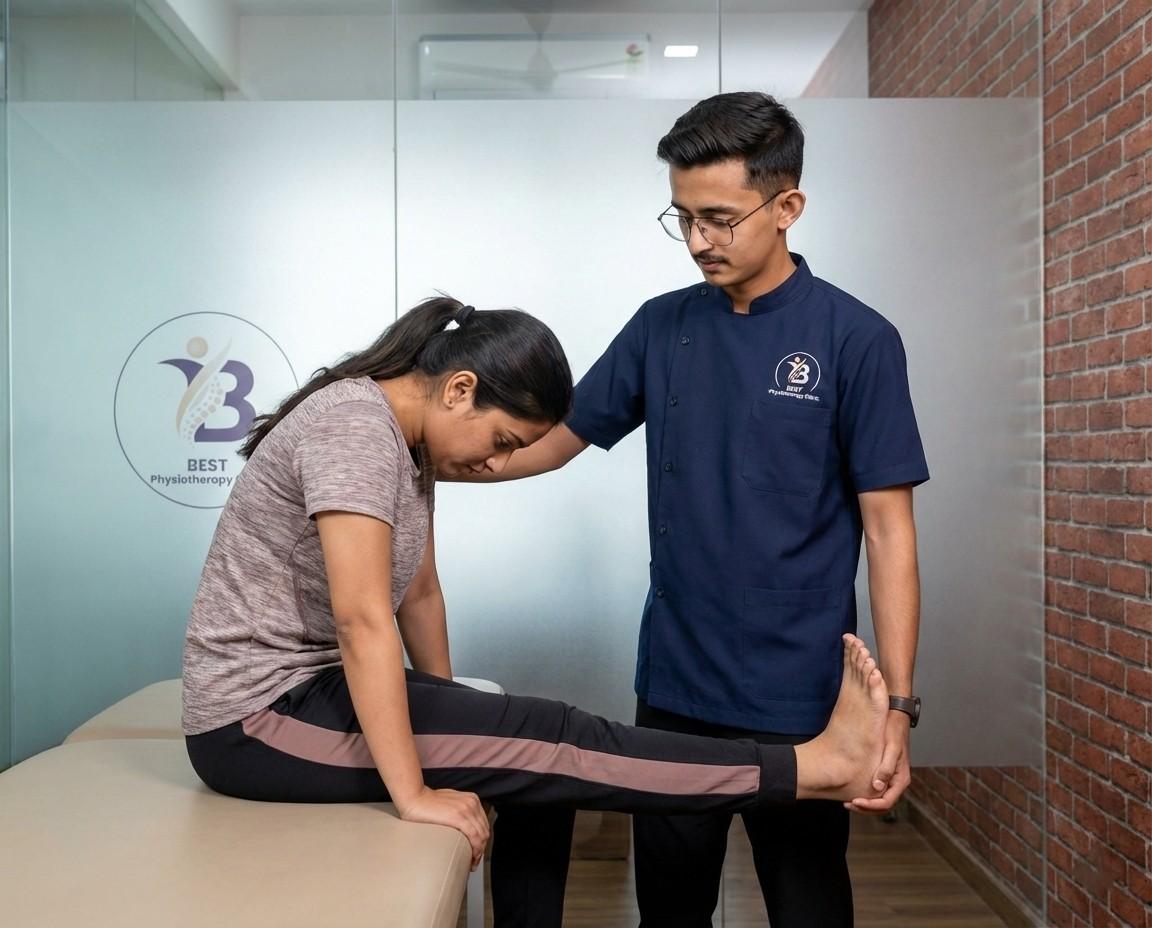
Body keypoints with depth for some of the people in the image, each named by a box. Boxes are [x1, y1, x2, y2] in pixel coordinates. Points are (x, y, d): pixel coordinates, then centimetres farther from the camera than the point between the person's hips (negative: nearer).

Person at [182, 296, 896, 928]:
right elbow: (363, 618, -28)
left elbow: (419, 594, 11)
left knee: (535, 770, 3)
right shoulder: (354, 424, -23)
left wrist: (452, 723, 12)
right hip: (256, 720, -9)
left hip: (314, 688, 9)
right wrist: (414, 793, -27)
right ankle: (817, 765, -12)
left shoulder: (412, 441, 6)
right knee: (549, 743, -15)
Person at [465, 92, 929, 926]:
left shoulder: (856, 339, -9)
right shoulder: (661, 326, 4)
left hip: (796, 700, -3)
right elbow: (555, 440, 10)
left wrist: (897, 705, -14)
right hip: (673, 687, 4)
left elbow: (888, 531, -9)